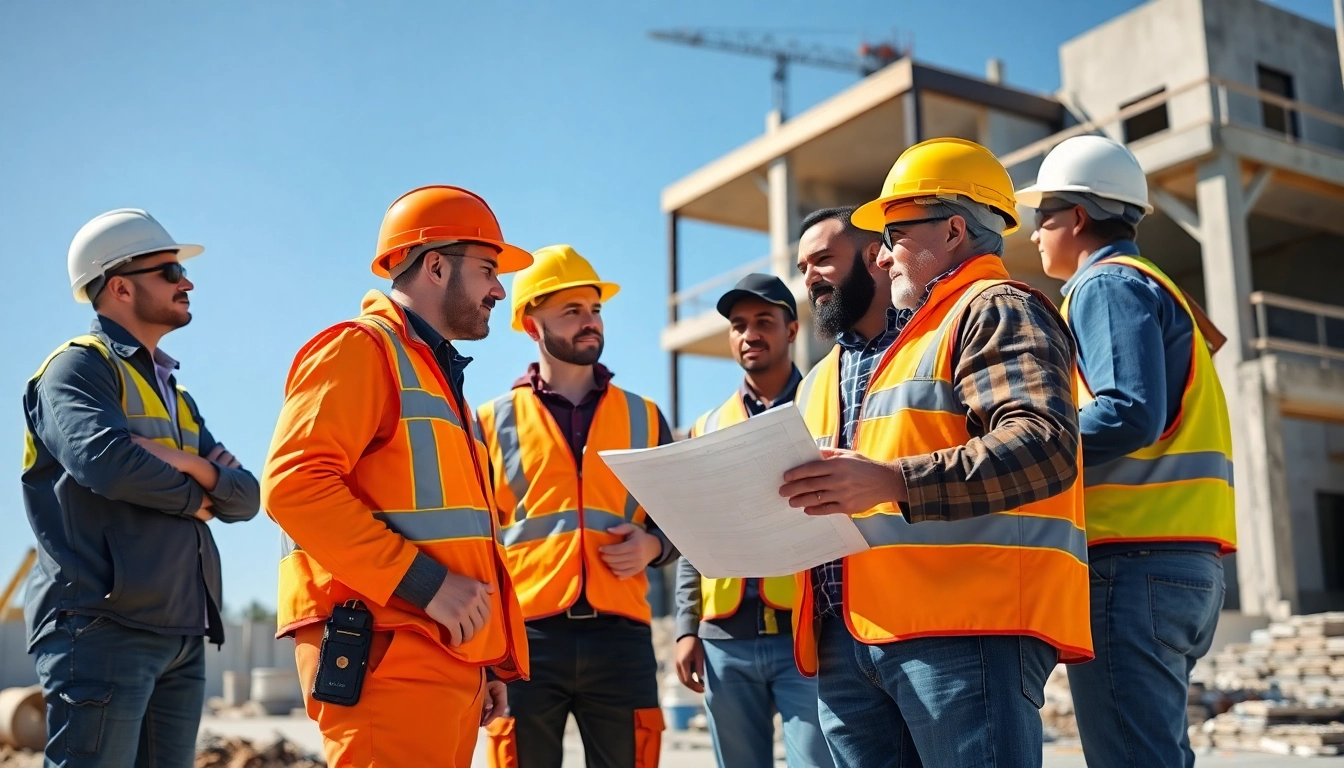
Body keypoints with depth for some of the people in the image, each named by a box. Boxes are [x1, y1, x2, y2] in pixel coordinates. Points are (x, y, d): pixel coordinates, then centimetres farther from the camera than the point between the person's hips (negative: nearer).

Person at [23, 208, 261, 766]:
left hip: (183, 637, 8)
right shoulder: (78, 366, -1)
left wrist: (194, 465, -9)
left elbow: (246, 497, 13)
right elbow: (104, 460, -22)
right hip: (104, 627, -8)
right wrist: (193, 496, -4)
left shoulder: (176, 397, 22)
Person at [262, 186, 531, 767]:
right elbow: (294, 483, -18)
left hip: (450, 659, 9)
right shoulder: (360, 348, -3)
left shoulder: (440, 377, 25)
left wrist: (490, 659, 20)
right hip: (388, 655, -9)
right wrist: (424, 583, -20)